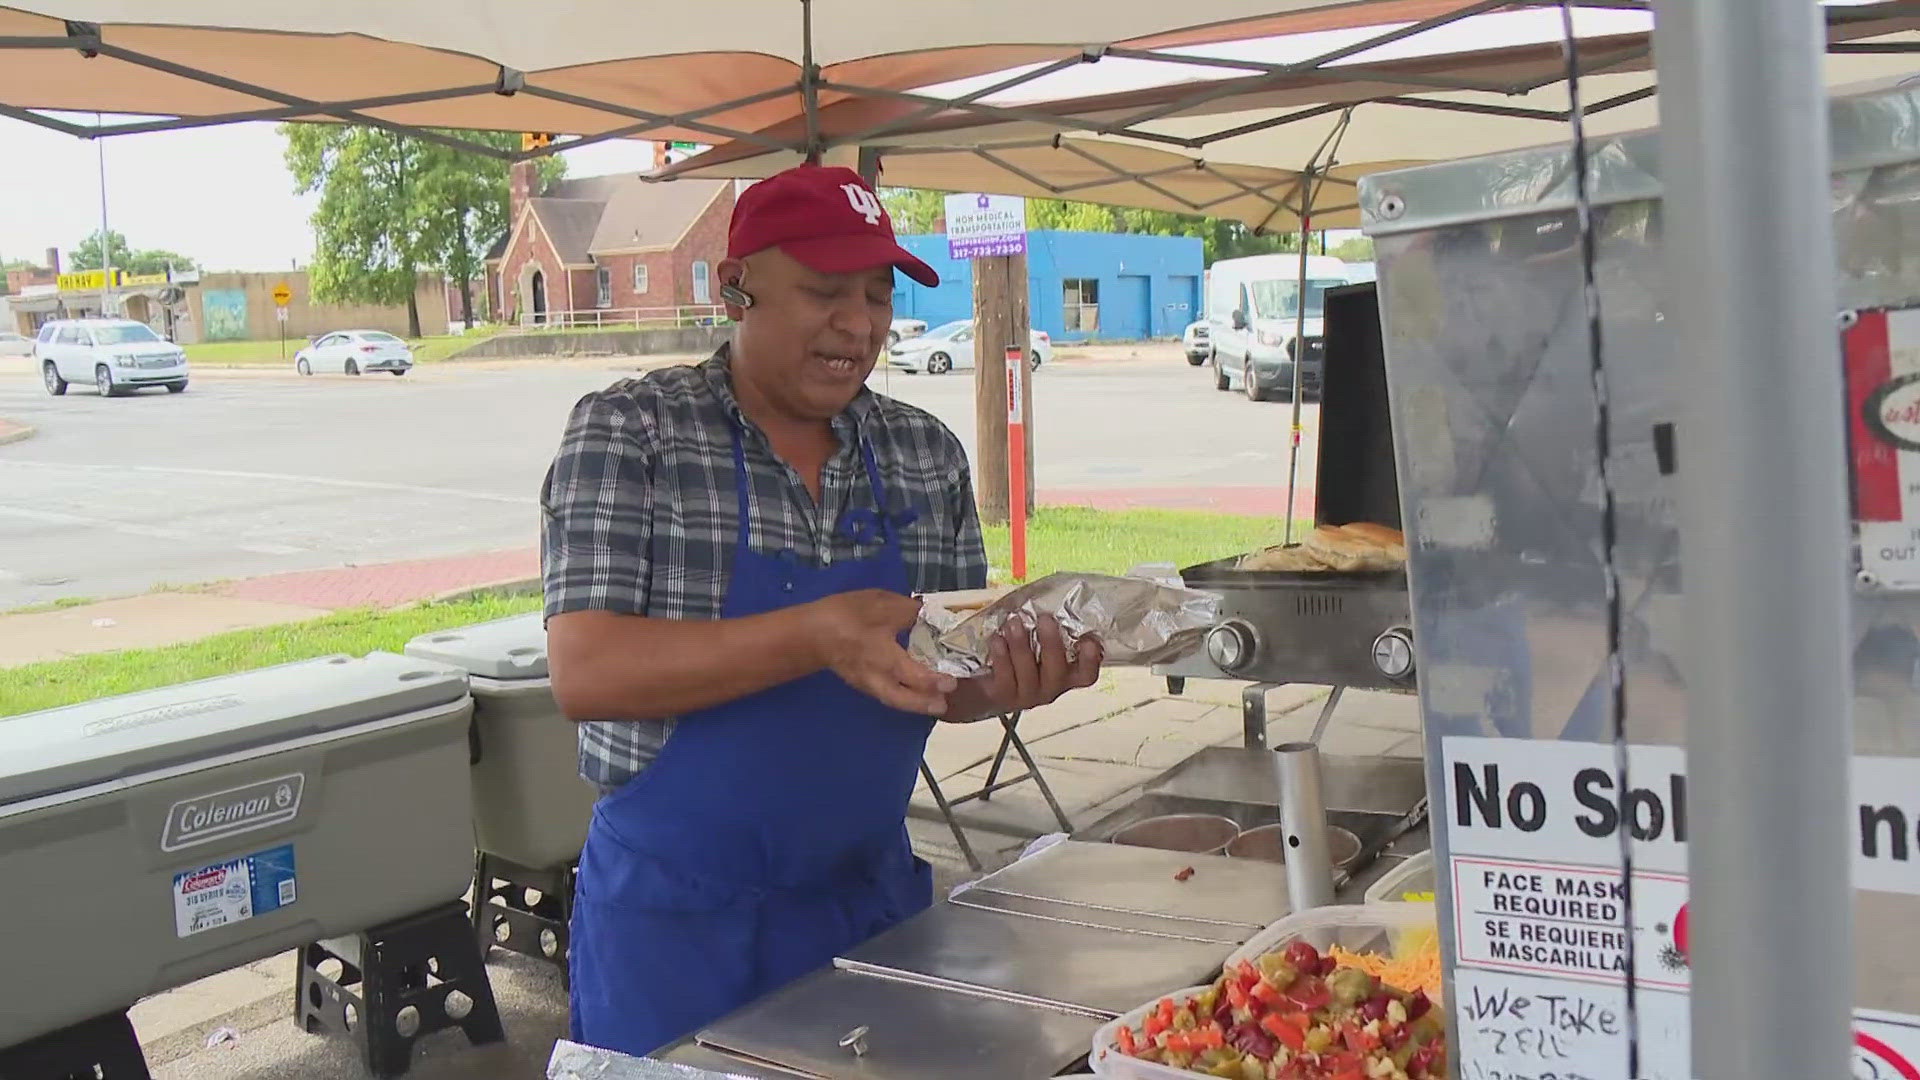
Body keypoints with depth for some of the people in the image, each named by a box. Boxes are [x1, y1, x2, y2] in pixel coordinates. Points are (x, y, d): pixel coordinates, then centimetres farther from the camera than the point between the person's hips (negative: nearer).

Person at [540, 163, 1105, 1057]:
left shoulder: (927, 454, 3)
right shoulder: (628, 432, -10)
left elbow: (942, 677, 8)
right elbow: (585, 671, -20)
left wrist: (1004, 682, -15)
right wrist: (816, 635, -31)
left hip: (874, 900, 4)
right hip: (678, 917, -4)